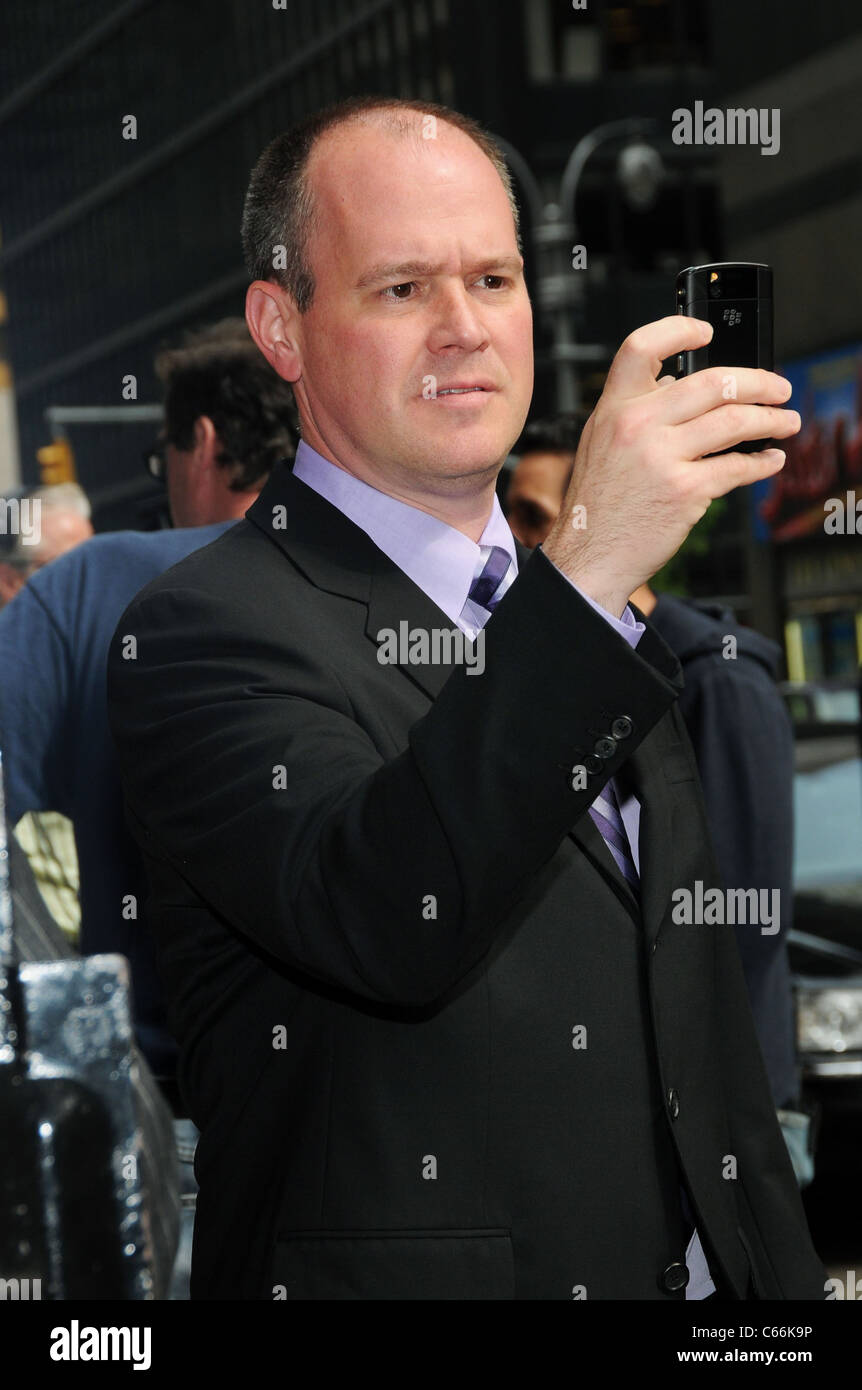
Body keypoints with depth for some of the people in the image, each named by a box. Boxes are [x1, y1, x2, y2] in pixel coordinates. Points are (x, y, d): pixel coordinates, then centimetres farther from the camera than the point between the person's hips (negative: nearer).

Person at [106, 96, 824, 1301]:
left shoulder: (582, 611, 10)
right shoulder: (199, 632, -14)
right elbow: (387, 923, -33)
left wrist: (787, 1278, 7)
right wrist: (588, 570, -37)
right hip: (396, 1270, -7)